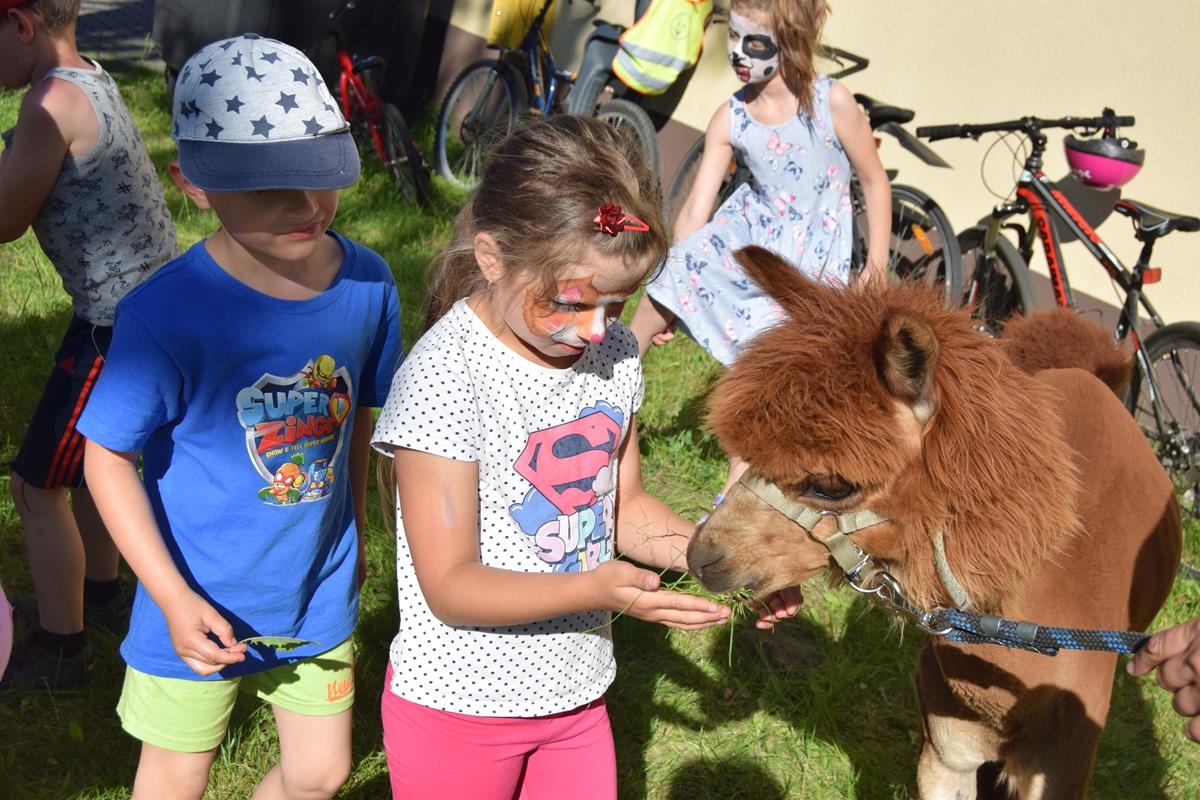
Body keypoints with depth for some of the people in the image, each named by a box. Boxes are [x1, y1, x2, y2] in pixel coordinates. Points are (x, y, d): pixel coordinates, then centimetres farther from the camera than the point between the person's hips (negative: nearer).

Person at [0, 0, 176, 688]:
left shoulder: (55, 101, -23)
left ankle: (59, 648, 19)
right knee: (88, 455, 28)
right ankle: (99, 591, 46)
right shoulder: (90, 76, 5)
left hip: (120, 325, -9)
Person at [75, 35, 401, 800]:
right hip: (201, 607, -4)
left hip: (318, 594, 4)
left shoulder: (367, 283, -11)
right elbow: (110, 460, -16)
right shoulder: (165, 315, -25)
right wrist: (174, 598, -19)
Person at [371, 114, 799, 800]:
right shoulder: (446, 378, -24)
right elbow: (450, 586, -23)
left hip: (576, 690, 6)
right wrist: (596, 590, -35)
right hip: (460, 708, -5)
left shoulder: (615, 354, -3)